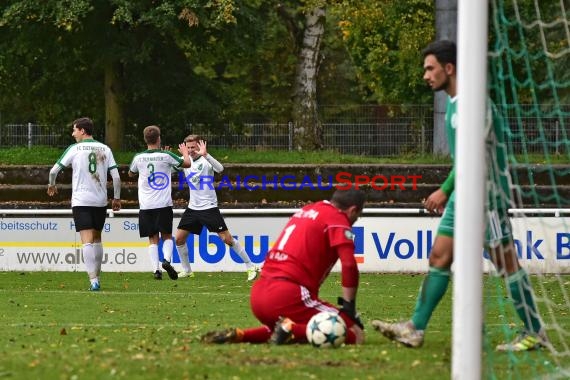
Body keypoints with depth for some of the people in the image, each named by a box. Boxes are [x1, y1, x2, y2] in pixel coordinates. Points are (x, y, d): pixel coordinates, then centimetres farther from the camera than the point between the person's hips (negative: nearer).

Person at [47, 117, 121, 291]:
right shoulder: (105, 149, 6)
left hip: (81, 201, -4)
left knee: (87, 241, -9)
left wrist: (52, 185, 21)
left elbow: (54, 170, 1)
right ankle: (96, 276, 23)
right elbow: (116, 176, 1)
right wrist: (117, 198, 12)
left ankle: (93, 280, -20)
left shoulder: (74, 149, -3)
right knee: (97, 239, 18)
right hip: (101, 201, 4)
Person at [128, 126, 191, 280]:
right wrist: (185, 152, 28)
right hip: (163, 204, -1)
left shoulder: (139, 158, 1)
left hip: (146, 205, 2)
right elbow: (187, 163, 8)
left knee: (153, 239, 7)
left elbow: (131, 173, 22)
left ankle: (156, 269, -7)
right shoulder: (166, 156, -6)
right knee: (167, 236, 10)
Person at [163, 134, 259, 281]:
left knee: (227, 238, -9)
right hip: (193, 207, 6)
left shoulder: (205, 161, -12)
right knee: (179, 238, 1)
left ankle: (251, 267, 0)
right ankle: (187, 270, 18)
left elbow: (220, 169, -31)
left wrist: (205, 154, -44)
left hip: (209, 207, -6)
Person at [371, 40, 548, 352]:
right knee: (439, 257, 4)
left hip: (486, 192, -10)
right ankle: (415, 329, 3)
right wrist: (449, 192, 20)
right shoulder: (454, 103, 15)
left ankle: (534, 332, 3)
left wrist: (445, 190, -22)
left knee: (505, 262, -4)